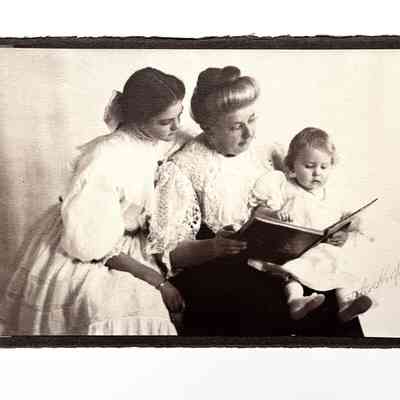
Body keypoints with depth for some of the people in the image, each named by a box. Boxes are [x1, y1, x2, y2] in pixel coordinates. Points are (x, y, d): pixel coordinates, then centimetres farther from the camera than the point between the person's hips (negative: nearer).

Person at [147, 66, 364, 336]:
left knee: (334, 297, -18)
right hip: (210, 271, -4)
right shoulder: (181, 170, -7)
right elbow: (167, 252, -8)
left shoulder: (262, 151, 9)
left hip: (268, 263, 5)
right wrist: (212, 248, -27)